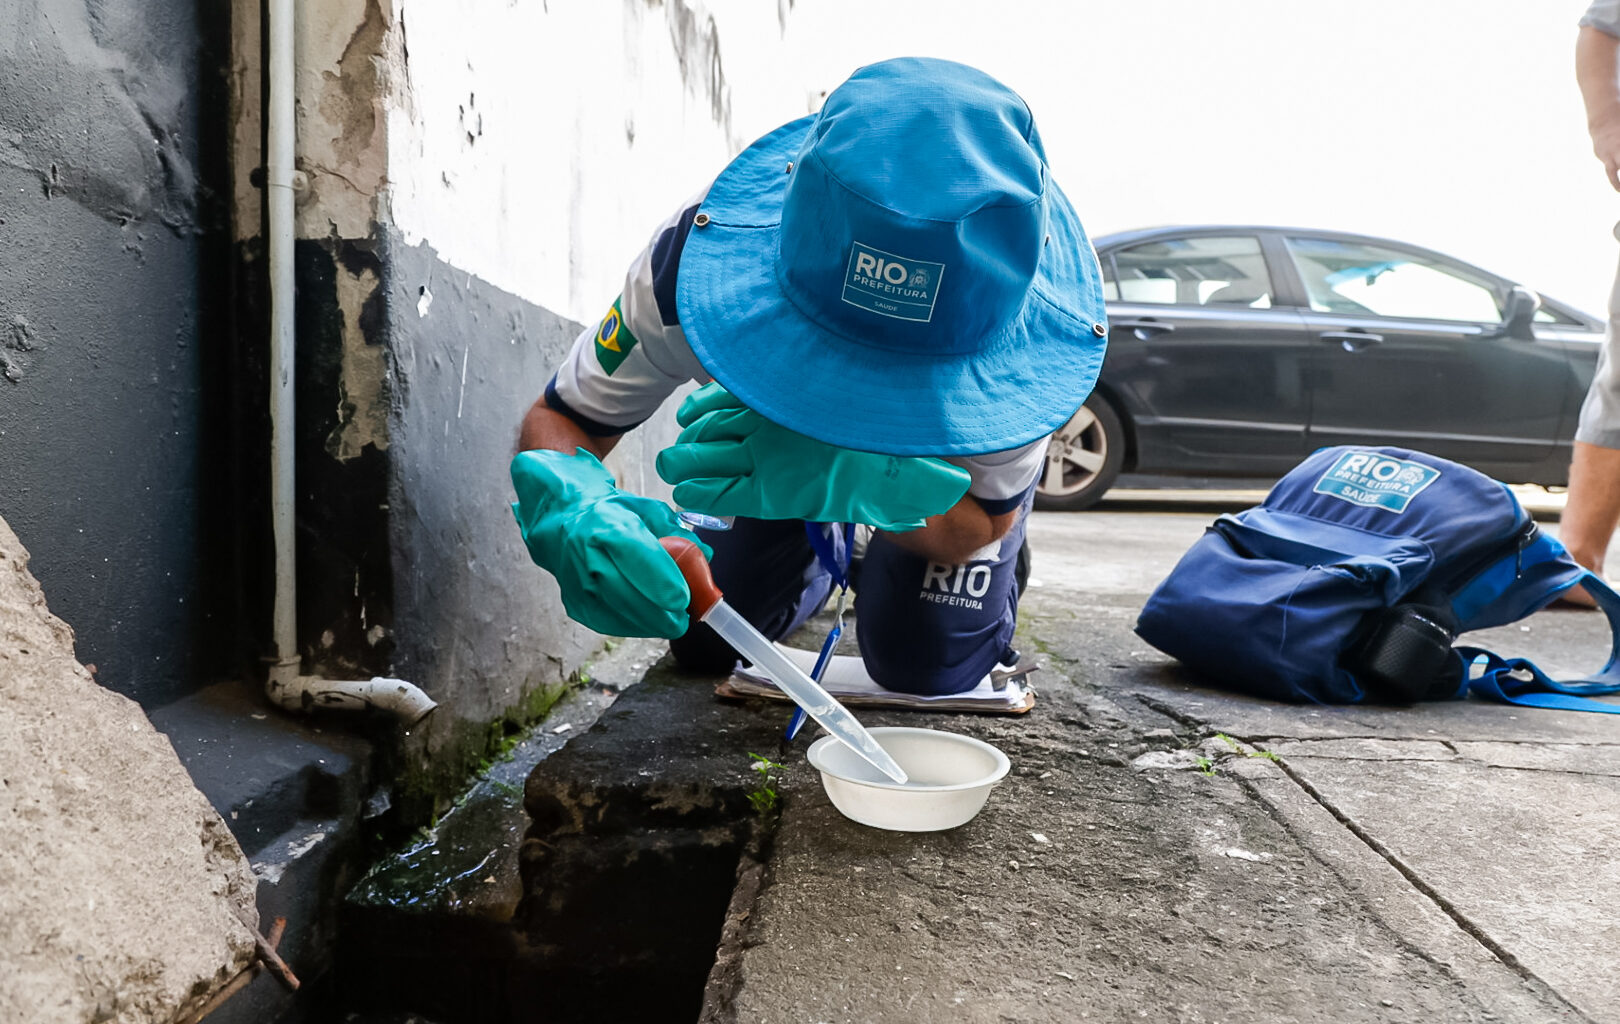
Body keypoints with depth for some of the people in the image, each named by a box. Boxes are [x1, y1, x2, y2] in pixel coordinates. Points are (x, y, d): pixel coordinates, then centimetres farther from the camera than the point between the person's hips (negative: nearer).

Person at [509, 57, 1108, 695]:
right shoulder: (701, 256, -40)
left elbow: (981, 522, -31)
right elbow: (559, 418, -27)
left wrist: (856, 481, -56)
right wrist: (572, 507, -54)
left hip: (956, 445, -1)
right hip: (782, 427, 2)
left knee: (927, 667, -11)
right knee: (706, 643, 1)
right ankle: (826, 553, 34)